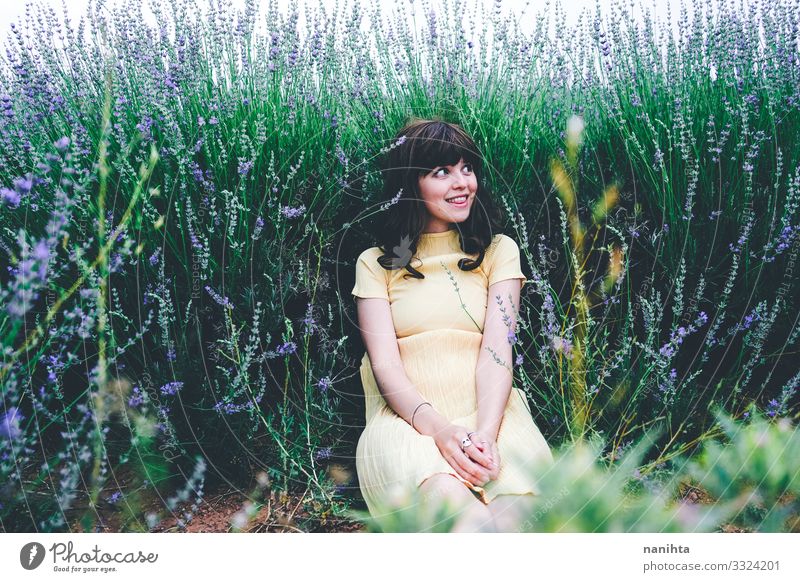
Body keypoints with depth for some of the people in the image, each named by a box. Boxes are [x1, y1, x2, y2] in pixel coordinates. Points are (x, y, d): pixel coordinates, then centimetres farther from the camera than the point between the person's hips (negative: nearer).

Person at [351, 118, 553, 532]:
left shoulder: (498, 251, 16)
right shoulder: (376, 263, 14)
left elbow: (497, 351, 1)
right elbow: (384, 363, 1)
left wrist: (486, 433, -19)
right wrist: (438, 428, -20)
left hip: (489, 413, 1)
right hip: (409, 419, -1)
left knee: (512, 513, -34)